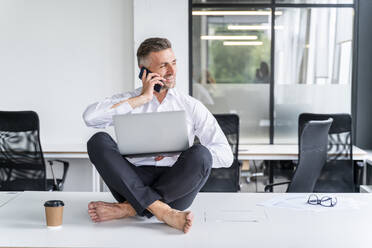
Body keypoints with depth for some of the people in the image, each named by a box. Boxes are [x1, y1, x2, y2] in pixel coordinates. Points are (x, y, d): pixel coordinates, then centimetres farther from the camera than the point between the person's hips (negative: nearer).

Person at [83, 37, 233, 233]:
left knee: (200, 154, -29)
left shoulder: (192, 107, 12)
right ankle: (163, 211, -33)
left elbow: (225, 156, 4)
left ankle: (128, 208, -27)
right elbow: (90, 117, -9)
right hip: (134, 182, 1)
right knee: (98, 141, -22)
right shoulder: (127, 102, 13)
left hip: (176, 187, 0)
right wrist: (142, 98, -5)